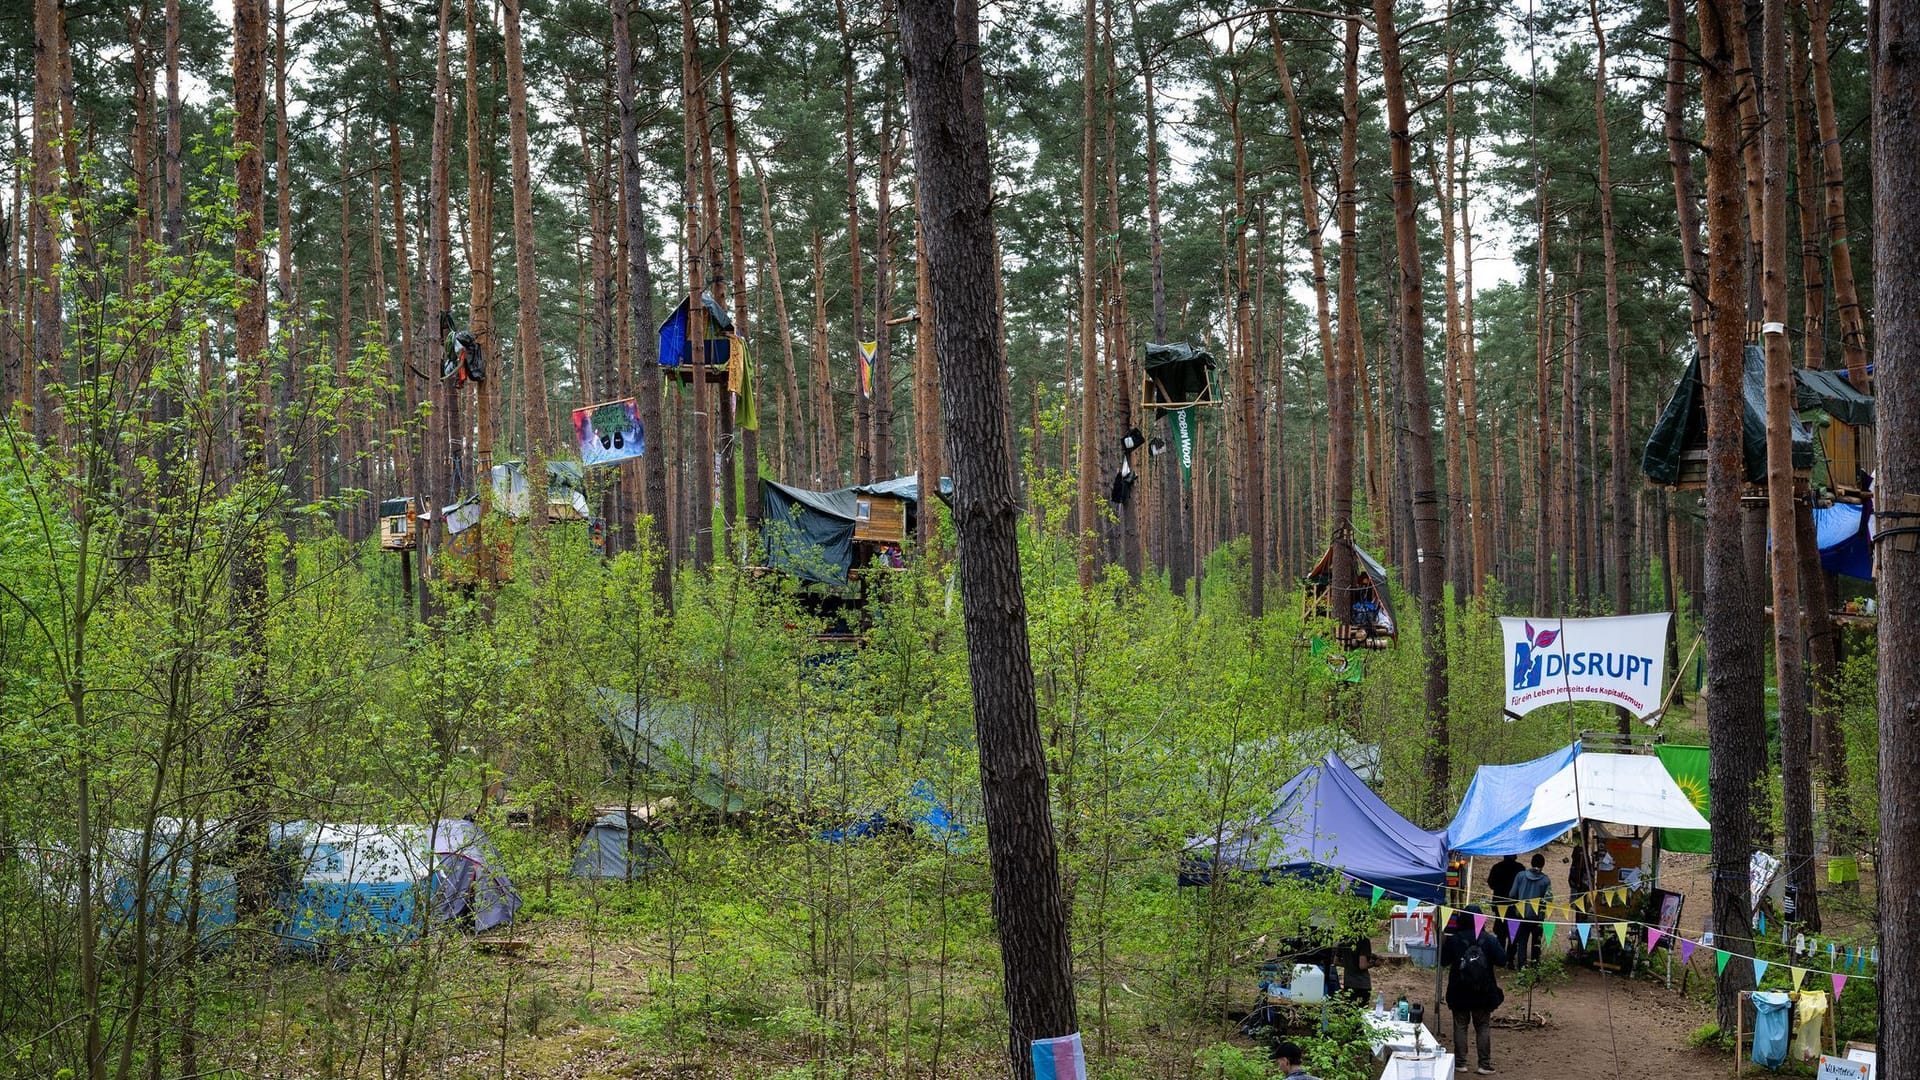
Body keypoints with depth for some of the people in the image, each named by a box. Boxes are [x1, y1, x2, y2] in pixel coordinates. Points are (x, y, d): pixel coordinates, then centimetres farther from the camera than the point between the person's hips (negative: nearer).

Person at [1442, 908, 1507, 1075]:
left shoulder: (1453, 940, -10)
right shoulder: (1489, 939, -9)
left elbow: (1443, 961, -2)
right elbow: (1502, 960, -8)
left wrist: (1444, 943, 12)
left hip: (1459, 992, 0)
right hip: (1483, 992, 0)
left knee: (1460, 1026, 10)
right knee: (1483, 1027, 9)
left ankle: (1461, 1063, 10)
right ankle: (1485, 1065, 6)